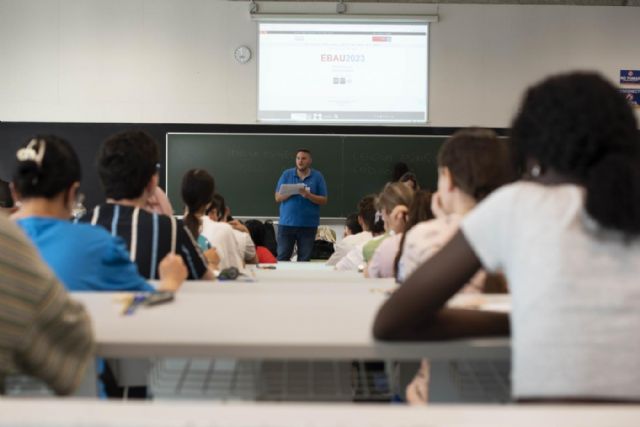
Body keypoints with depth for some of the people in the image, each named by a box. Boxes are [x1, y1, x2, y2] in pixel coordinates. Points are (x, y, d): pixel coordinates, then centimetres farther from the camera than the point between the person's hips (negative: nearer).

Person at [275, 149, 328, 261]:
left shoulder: (317, 176, 2)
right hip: (287, 222, 1)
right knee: (282, 257, 1)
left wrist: (308, 195, -17)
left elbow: (324, 200, 0)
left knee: (304, 259, 4)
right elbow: (278, 198, 2)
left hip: (308, 224, -1)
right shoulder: (287, 174, 5)